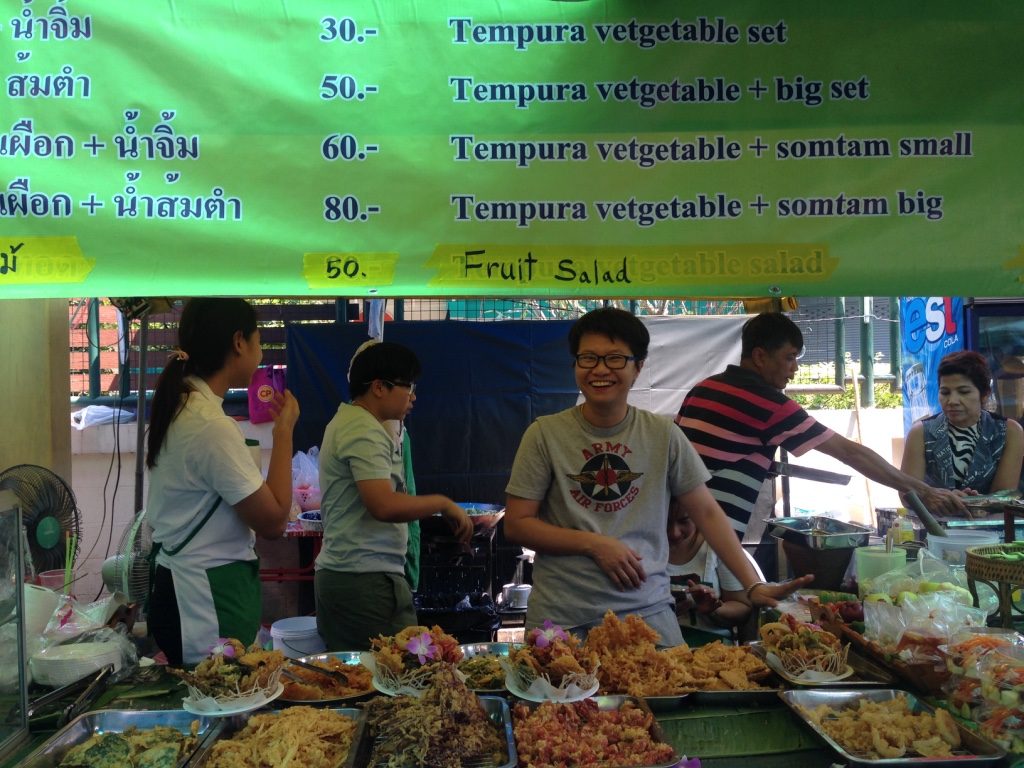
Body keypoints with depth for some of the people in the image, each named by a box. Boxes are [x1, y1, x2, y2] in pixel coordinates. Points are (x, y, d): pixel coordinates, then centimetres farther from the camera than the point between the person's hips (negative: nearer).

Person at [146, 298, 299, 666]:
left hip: (180, 587, 10)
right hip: (210, 599, -10)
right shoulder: (211, 425, -22)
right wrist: (284, 429, -12)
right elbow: (273, 521, -18)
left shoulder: (179, 407, 7)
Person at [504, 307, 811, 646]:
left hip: (647, 610, 1)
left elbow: (707, 512, 4)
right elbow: (516, 524, -3)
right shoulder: (545, 434, -3)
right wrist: (594, 544, -13)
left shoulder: (663, 435, 1)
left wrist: (753, 585, -5)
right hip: (562, 617, -1)